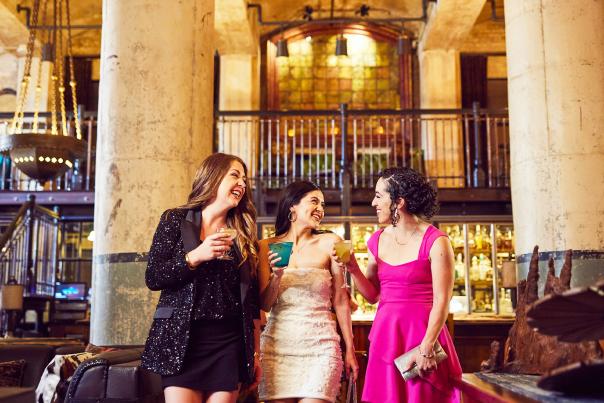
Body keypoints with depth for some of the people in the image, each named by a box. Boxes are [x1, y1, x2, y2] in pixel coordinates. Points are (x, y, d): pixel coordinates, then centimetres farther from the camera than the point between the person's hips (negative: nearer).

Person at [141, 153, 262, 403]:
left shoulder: (243, 234, 11)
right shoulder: (175, 220, 3)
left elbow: (252, 301, 11)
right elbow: (152, 278, -5)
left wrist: (255, 354, 9)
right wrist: (196, 256, -18)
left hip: (229, 344, 3)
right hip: (182, 339, -2)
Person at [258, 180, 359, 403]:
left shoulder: (329, 242, 2)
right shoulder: (267, 247, 5)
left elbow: (340, 300, 4)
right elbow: (264, 305, 5)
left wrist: (350, 350, 4)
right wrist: (277, 276, -14)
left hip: (320, 345, -1)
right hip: (277, 344, 1)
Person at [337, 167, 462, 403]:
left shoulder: (435, 242, -9)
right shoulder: (378, 241, 8)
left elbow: (441, 301, -11)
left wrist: (426, 348, -16)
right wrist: (352, 268, -2)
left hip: (422, 333, -5)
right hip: (385, 334, 5)